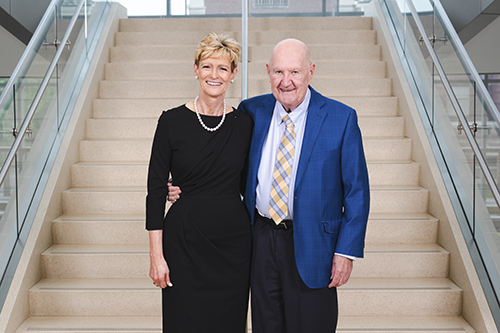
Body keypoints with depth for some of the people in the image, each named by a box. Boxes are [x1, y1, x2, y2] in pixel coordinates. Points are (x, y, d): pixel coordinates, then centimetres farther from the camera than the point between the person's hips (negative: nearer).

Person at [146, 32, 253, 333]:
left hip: (234, 242, 2)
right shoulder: (172, 122, -4)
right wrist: (156, 255, -7)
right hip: (184, 241, -2)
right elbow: (156, 188, -4)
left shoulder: (244, 123, 2)